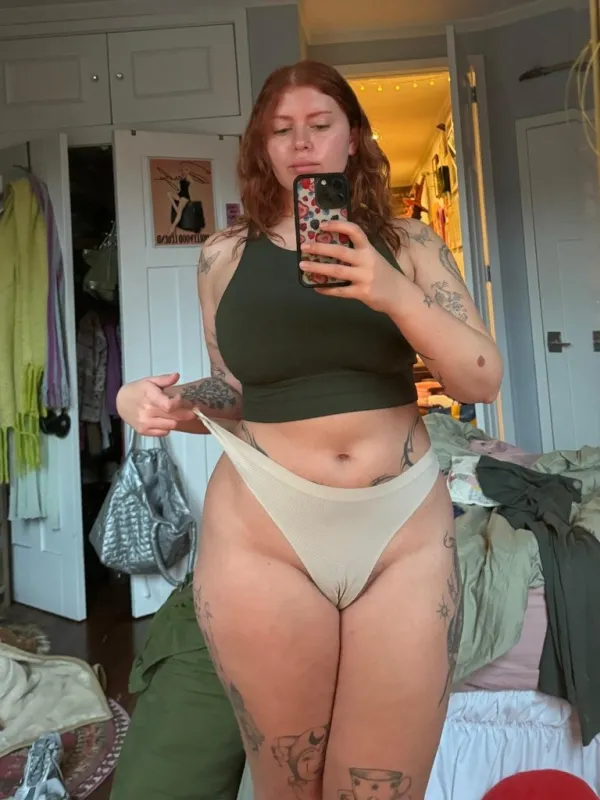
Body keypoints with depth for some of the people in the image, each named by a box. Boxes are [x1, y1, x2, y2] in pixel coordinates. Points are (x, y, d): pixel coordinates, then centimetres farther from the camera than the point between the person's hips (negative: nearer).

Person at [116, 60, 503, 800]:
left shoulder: (409, 244, 6)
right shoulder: (225, 256, 6)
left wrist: (395, 295, -15)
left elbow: (482, 381, -1)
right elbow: (235, 395, 12)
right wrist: (163, 402, -8)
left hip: (407, 535, 1)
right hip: (263, 537, 0)